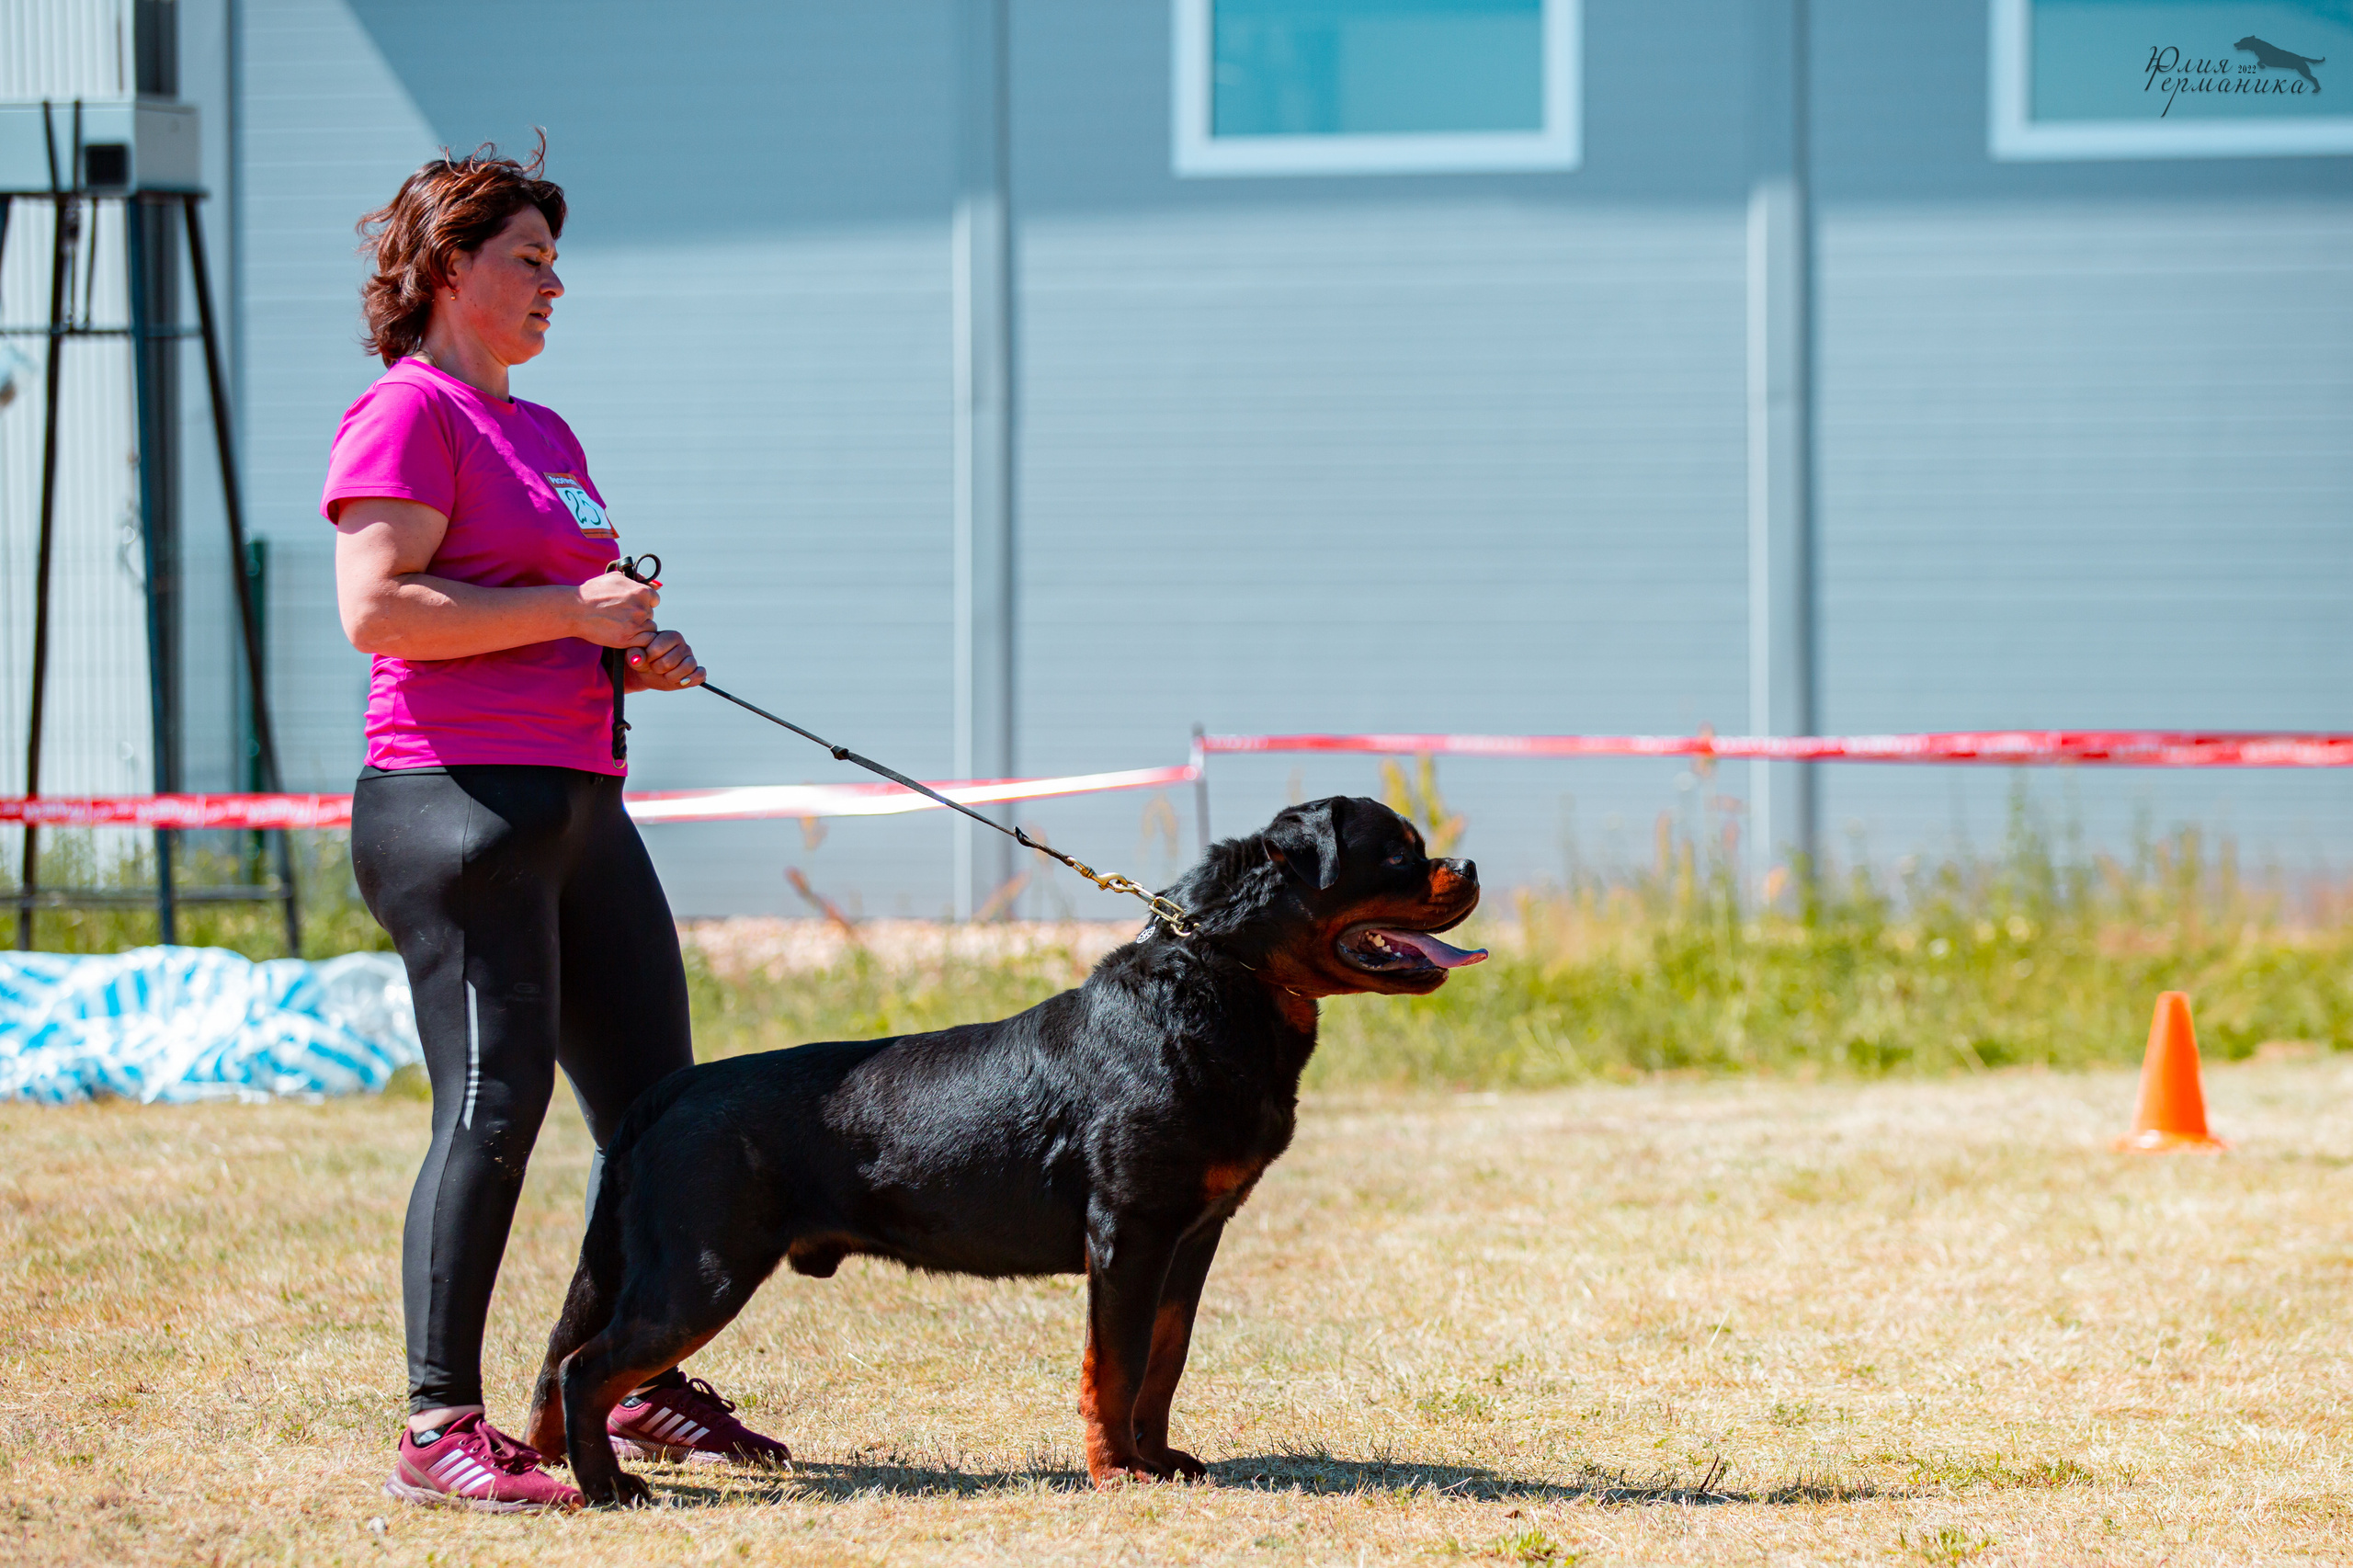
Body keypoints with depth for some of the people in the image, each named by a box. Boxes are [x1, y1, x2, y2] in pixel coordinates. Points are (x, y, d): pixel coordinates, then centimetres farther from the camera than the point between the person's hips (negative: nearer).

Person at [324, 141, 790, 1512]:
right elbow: (378, 607, -18)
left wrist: (637, 653, 12)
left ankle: (642, 1384, 23)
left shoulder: (547, 435, 21)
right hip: (457, 802, -9)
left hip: (581, 804, 9)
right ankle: (441, 1427, -8)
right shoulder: (407, 412, -7)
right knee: (496, 1102, -11)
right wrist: (572, 610, -16)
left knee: (656, 1096, 10)